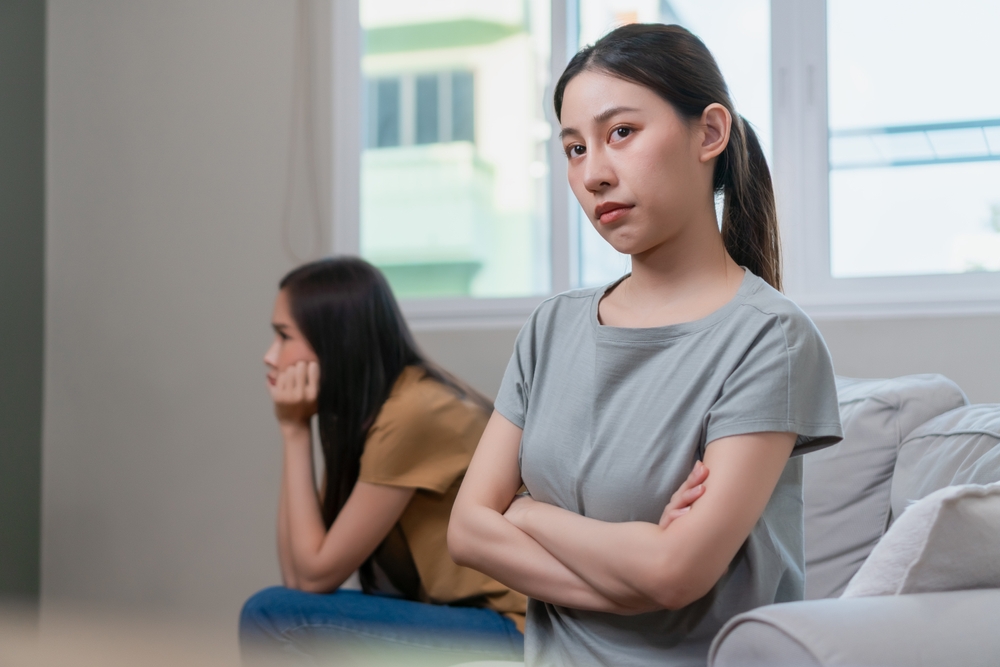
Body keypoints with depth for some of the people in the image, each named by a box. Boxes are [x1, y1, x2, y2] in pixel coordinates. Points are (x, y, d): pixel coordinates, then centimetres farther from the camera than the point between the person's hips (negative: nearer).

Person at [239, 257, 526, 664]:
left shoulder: (411, 414, -18)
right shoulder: (366, 408, 9)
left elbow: (315, 575, -12)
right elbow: (297, 575, 3)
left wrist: (294, 431, -9)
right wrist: (293, 431, 0)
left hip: (515, 634, -9)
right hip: (468, 619, 9)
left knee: (272, 618, -11)